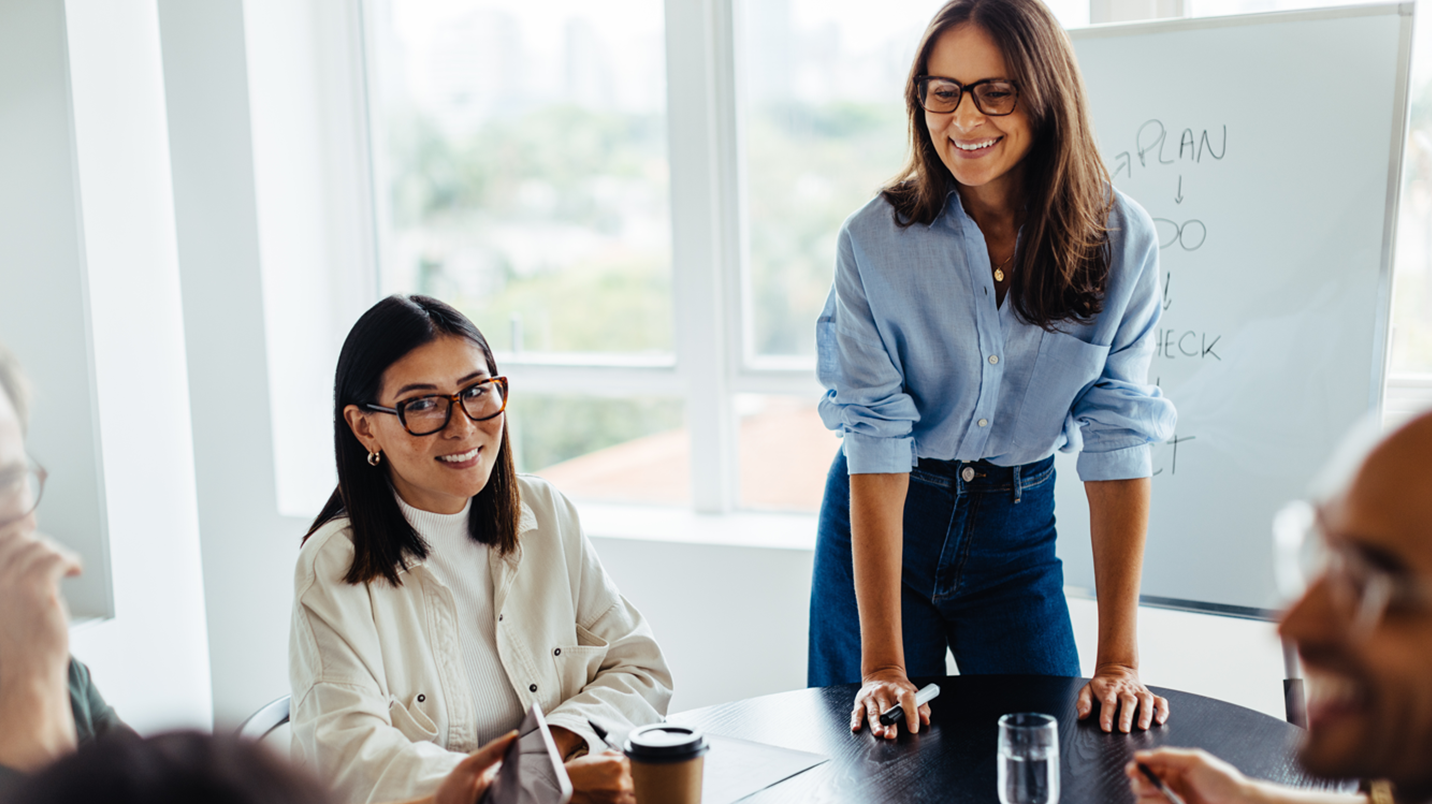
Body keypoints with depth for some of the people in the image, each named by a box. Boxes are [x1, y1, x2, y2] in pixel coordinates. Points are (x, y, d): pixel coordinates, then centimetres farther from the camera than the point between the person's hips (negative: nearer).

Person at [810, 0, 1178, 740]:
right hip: (880, 521, -1)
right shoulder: (874, 241, -18)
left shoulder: (1120, 241, -13)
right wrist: (883, 664, -24)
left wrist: (1118, 660, -16)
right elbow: (875, 441, -21)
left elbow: (1116, 440, -13)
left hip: (1018, 528, 1)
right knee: (880, 751, 10)